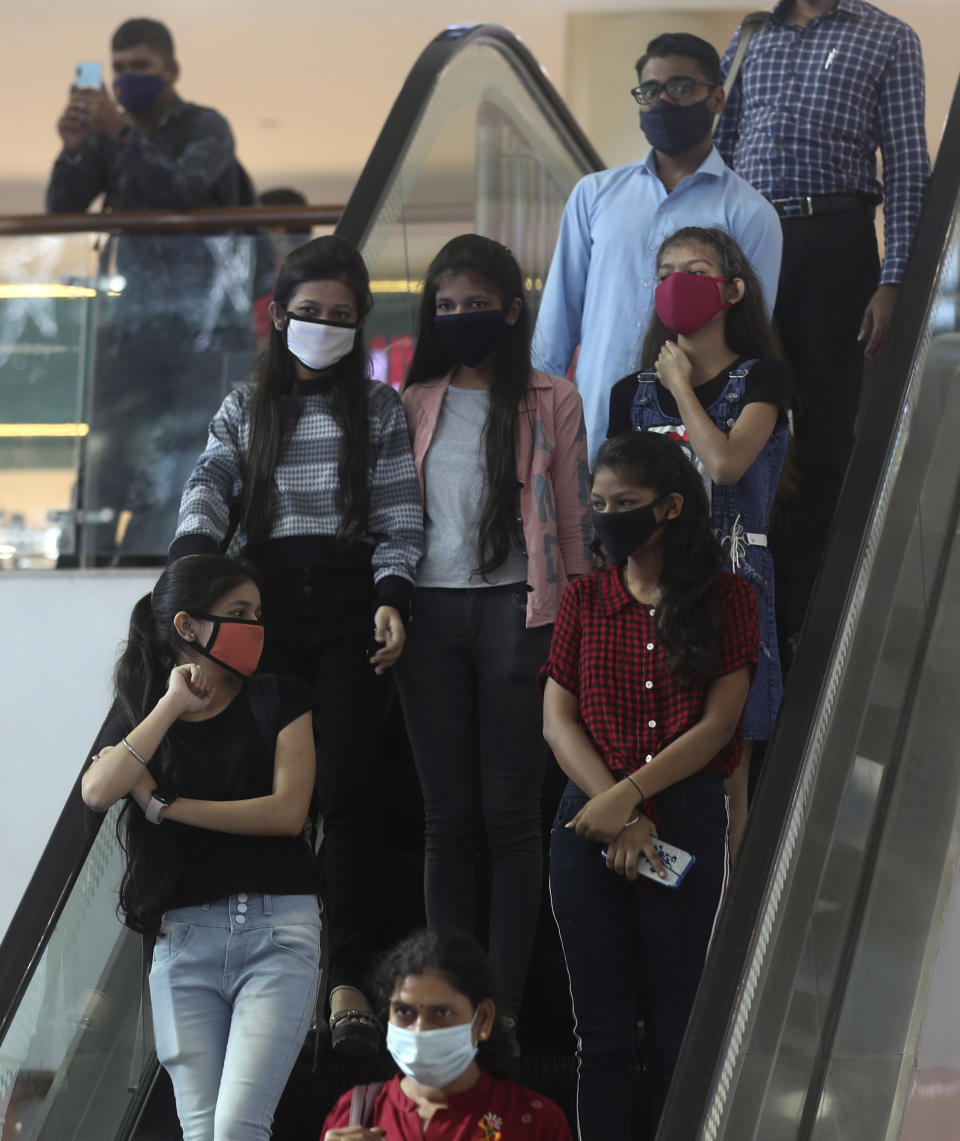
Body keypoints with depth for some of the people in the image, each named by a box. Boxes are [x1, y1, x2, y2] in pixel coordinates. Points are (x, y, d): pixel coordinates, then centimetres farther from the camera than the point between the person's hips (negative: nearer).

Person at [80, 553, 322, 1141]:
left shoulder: (279, 698, 8)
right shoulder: (140, 710, 13)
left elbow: (287, 811, -5)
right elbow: (98, 792, -7)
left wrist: (162, 803, -3)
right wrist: (172, 705, -8)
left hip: (277, 927, -2)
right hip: (184, 935, 2)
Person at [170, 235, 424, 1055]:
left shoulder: (379, 408, 11)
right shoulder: (245, 409, 15)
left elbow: (400, 513, 5)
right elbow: (210, 487, 1)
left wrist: (392, 598, -11)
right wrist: (192, 556, -19)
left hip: (349, 602, -1)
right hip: (266, 598, 2)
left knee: (345, 788, -8)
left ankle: (348, 980, -8)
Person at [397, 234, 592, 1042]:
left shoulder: (551, 404, 6)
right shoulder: (414, 406, 13)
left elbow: (572, 523, 5)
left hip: (515, 610, -2)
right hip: (431, 611, 2)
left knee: (510, 811, -2)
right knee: (448, 815, 4)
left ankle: (505, 1002, 1)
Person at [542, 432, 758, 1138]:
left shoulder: (729, 600, 3)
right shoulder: (585, 599, 10)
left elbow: (717, 726, -5)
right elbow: (557, 720, 3)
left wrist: (629, 796, -14)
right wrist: (617, 817, -10)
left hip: (689, 821, -2)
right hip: (592, 827, 2)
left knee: (679, 1035, 0)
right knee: (603, 1032, 4)